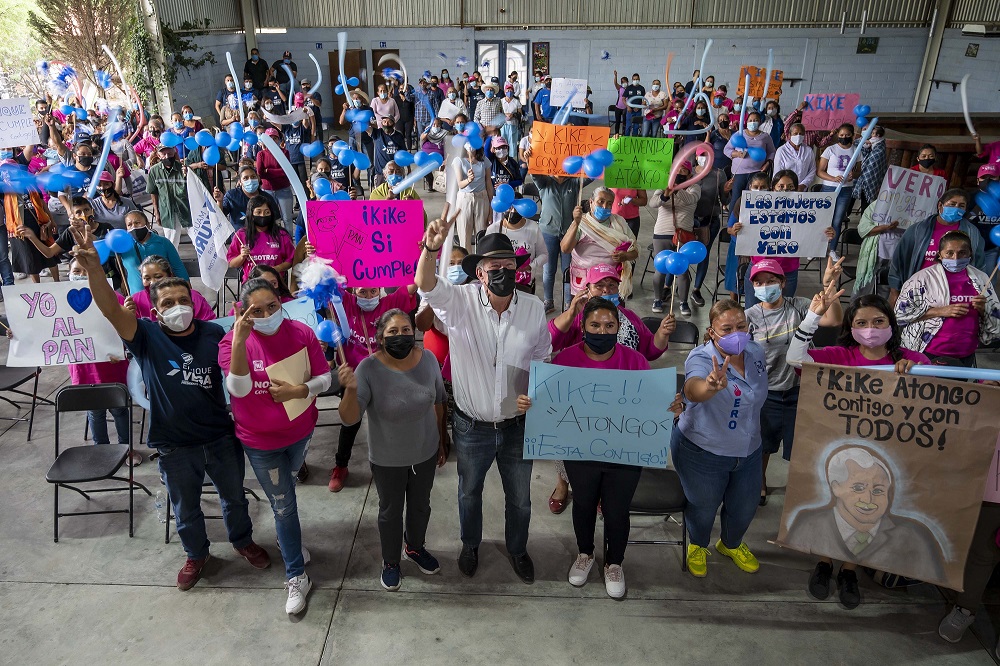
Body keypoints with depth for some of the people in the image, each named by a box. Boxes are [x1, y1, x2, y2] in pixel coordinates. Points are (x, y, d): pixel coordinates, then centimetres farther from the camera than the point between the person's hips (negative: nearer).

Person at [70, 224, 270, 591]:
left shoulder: (215, 334, -9)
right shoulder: (146, 337, -12)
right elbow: (111, 310, -30)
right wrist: (93, 268, -44)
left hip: (221, 438, 1)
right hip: (175, 447, 0)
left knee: (234, 497, 22)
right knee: (185, 509, 21)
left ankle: (243, 540, 50)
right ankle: (196, 554, 48)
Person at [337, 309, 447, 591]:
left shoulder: (428, 359, -14)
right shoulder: (369, 369, -24)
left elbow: (438, 402, 0)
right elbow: (349, 419, -26)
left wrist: (442, 442, 8)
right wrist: (351, 389, -46)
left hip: (425, 453, 3)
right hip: (387, 459, -3)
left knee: (421, 505, 25)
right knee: (391, 511, 19)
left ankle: (414, 547, 53)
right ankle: (390, 561, 45)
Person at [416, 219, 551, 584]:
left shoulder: (534, 308, -10)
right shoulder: (461, 301, -16)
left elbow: (543, 359, 4)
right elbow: (425, 284, -35)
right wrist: (431, 248, -54)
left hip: (518, 426, 1)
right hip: (472, 427, -1)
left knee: (519, 497, 22)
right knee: (469, 492, 24)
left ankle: (517, 549, 51)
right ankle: (470, 545, 53)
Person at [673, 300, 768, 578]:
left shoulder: (756, 353, -6)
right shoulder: (701, 358, -26)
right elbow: (692, 389, -50)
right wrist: (711, 386, -71)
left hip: (748, 450, 6)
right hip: (702, 451, -5)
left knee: (745, 507, 22)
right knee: (704, 507, 15)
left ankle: (731, 545, 55)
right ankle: (698, 547, 49)